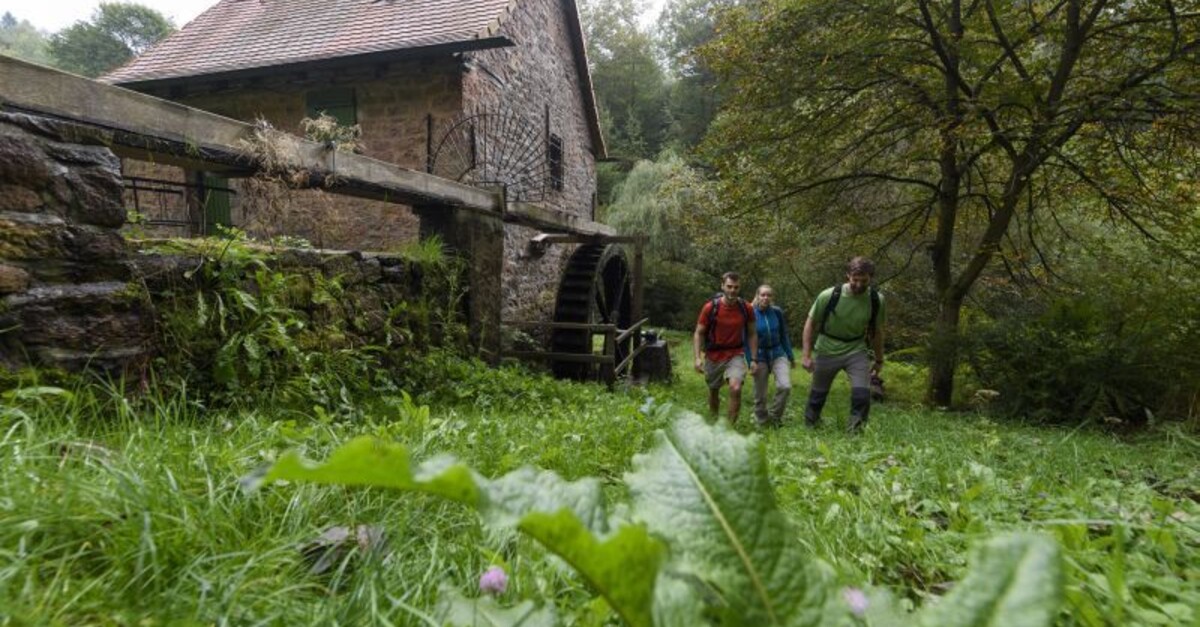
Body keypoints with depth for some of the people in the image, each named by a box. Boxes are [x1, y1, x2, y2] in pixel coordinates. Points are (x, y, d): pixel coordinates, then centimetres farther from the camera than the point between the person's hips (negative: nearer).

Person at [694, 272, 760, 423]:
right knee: (713, 391, 16)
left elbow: (752, 334, 4)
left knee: (735, 388, -22)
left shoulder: (746, 309, -7)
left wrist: (754, 359, 0)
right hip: (713, 356, 0)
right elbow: (698, 333, -6)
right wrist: (697, 358, -17)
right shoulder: (710, 308, -12)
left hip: (736, 355, 0)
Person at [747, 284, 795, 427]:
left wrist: (791, 356, 12)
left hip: (778, 354, 2)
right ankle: (764, 423, 25)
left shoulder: (777, 312, -2)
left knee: (785, 386, -16)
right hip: (760, 357, -2)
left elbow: (784, 335, 8)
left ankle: (774, 417, 6)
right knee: (760, 395, 3)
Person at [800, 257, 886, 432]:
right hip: (828, 351, -1)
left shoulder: (876, 299, -10)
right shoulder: (828, 296, -19)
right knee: (818, 394, 10)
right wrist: (806, 355, -11)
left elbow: (877, 331, 5)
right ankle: (809, 428, 32)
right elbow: (811, 323, -7)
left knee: (862, 394, -14)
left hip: (857, 351, 1)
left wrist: (879, 360, 12)